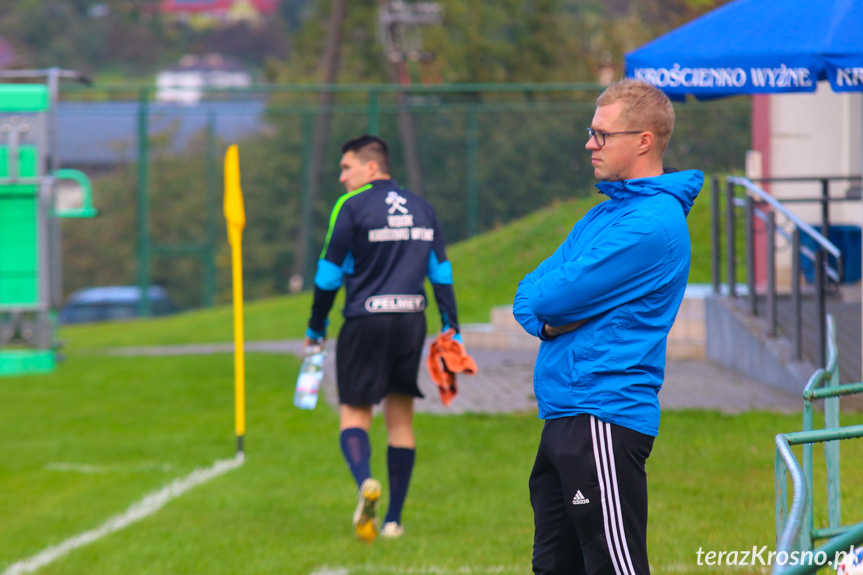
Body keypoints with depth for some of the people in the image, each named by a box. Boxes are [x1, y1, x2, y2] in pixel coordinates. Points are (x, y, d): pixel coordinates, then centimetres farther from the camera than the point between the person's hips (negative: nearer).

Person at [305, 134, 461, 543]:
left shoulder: (352, 207, -3)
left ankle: (365, 483, -29)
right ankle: (394, 519, 8)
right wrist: (451, 330, 16)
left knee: (354, 413, 2)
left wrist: (315, 330, 7)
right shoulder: (422, 209, 14)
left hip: (366, 321, -4)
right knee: (400, 418, 10)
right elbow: (441, 273, 14)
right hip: (412, 321, 4)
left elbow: (329, 273, -3)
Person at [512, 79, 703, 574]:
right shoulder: (604, 215, 19)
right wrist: (554, 318, -6)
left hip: (605, 418, -10)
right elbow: (529, 298, 14)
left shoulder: (652, 225, -14)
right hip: (564, 419, 10)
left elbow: (550, 298, -16)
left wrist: (544, 306, 6)